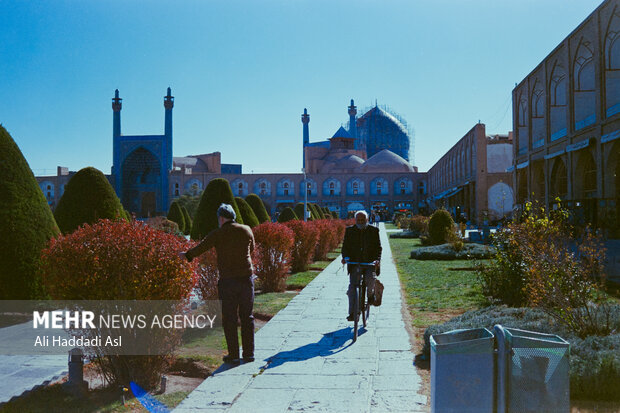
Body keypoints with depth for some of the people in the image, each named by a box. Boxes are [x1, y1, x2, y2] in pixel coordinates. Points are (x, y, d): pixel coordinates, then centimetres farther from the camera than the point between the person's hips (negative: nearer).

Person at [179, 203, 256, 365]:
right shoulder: (246, 230, 4)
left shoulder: (218, 234, -5)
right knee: (247, 317, 11)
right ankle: (249, 353, 15)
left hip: (227, 280, -3)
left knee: (229, 318, 6)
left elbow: (201, 248, 5)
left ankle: (233, 355, 8)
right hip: (247, 277, 3)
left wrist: (187, 255, 23)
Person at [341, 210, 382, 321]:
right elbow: (345, 246, 5)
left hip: (370, 262, -1)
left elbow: (378, 247, 2)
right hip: (354, 263, 1)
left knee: (370, 280, -25)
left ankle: (370, 294, 9)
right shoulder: (349, 230, 7)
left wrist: (377, 259, -16)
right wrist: (345, 257, -15)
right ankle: (352, 313, -7)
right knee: (352, 286, -11)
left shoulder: (374, 230, 5)